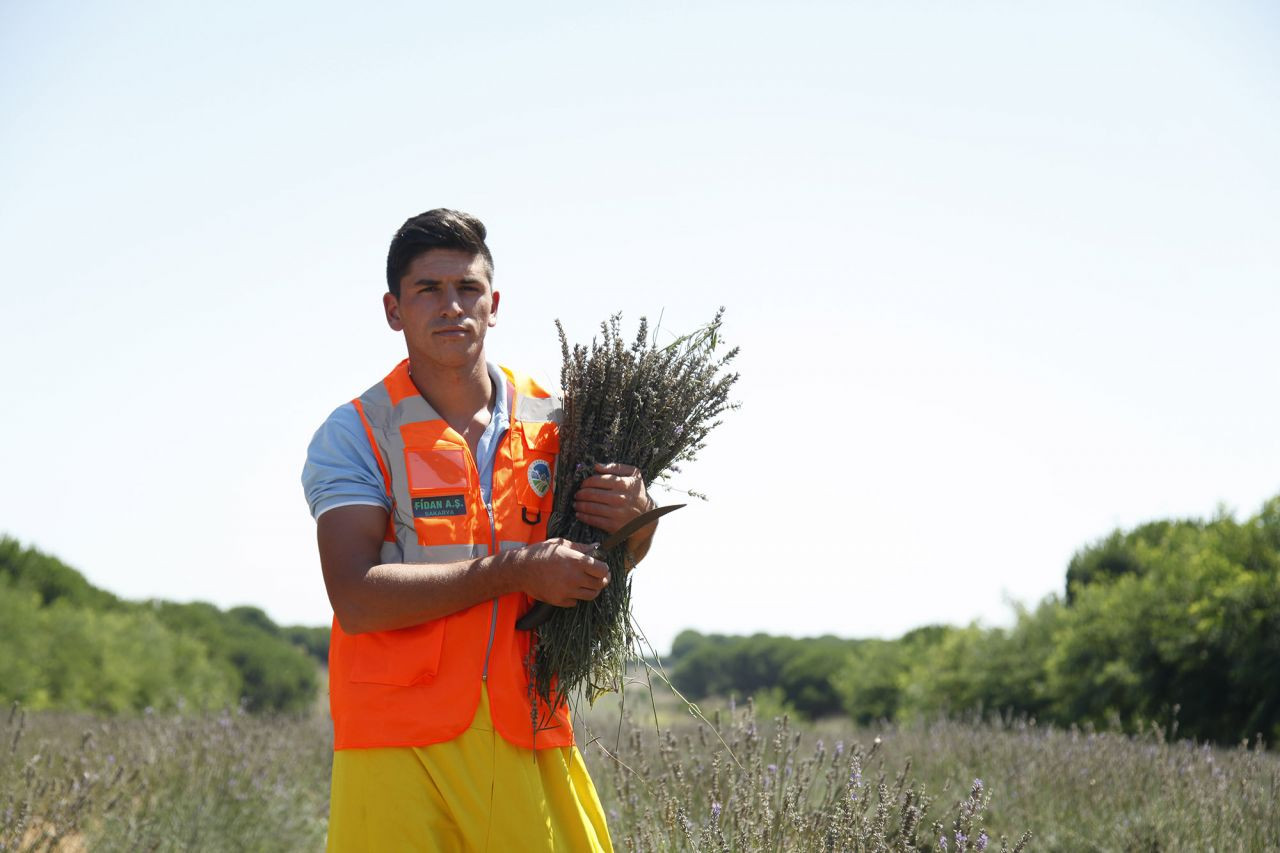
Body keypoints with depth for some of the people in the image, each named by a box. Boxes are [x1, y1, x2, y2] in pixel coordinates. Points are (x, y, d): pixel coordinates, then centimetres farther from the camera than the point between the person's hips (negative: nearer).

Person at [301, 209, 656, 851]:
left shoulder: (550, 422, 10)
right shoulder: (354, 436, -1)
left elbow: (609, 562, 19)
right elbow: (356, 598, -14)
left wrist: (635, 518, -5)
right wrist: (514, 570, -17)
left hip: (529, 740, 3)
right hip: (397, 749, -3)